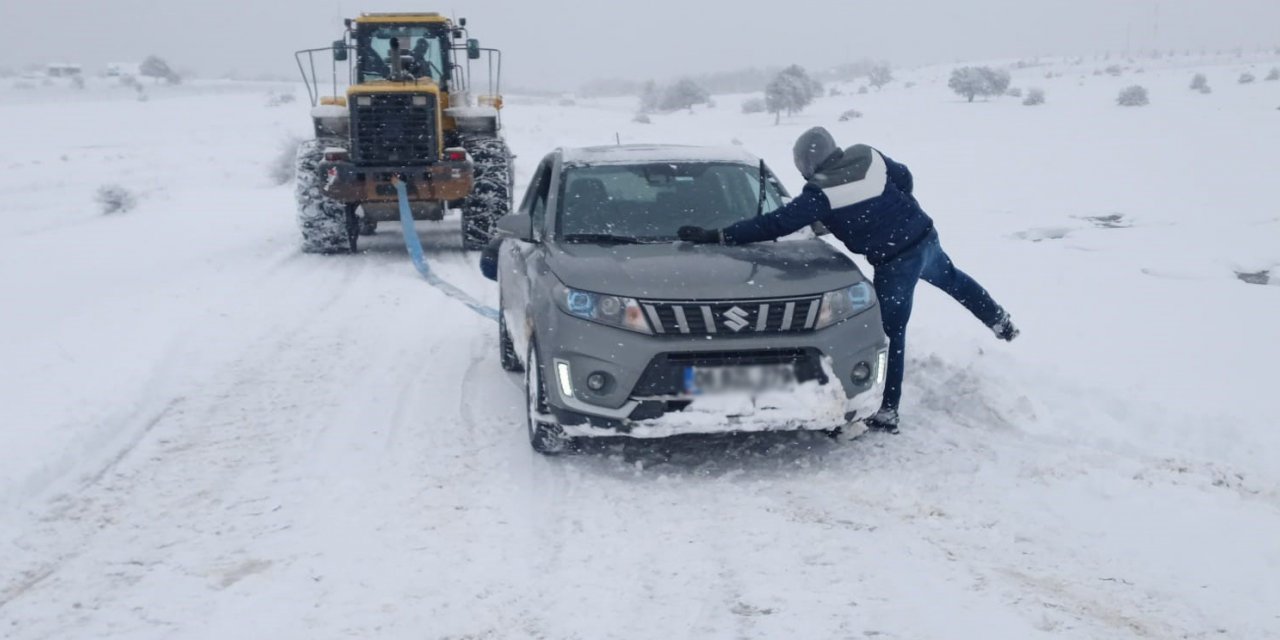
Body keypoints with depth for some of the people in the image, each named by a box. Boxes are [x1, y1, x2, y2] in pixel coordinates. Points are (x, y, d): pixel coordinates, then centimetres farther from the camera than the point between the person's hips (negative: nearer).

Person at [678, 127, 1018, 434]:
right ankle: (1000, 321, 47)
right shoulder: (870, 157, -1)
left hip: (894, 261, -6)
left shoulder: (821, 194, -17)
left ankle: (888, 412, 2)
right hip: (924, 235, 6)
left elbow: (776, 224, -20)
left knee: (891, 332, 0)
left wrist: (717, 237, -19)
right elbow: (905, 179, 13)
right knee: (951, 278, 34)